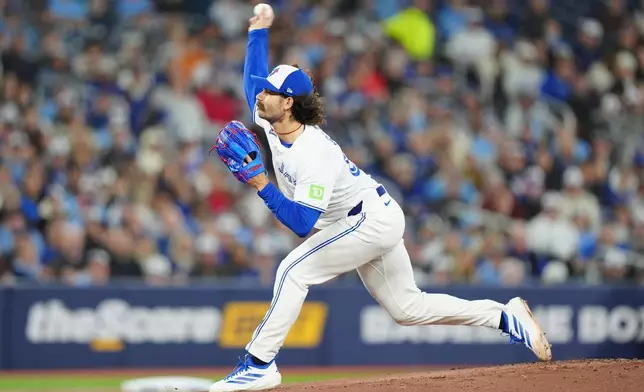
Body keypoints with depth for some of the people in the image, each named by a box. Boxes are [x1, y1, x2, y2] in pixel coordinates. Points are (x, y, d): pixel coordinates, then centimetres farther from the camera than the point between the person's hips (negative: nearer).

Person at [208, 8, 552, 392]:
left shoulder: (314, 155, -31)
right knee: (408, 307, 12)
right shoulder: (271, 122, -6)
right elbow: (255, 79, 14)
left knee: (294, 270, -18)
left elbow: (302, 224, -37)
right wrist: (259, 30, 13)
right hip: (375, 220, 10)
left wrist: (262, 185, -42)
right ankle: (506, 316, 16)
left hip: (372, 221, -10)